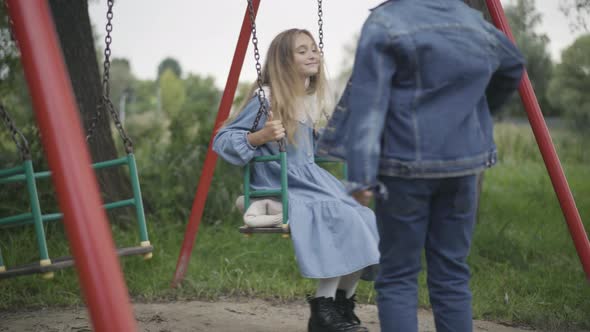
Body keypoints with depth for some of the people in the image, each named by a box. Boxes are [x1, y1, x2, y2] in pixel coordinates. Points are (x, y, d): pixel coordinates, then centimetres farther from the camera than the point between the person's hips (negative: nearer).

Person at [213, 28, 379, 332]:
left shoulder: (311, 98, 12)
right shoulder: (265, 99, -11)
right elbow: (222, 140, -13)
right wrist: (259, 137, -26)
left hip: (313, 181, 8)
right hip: (281, 190, -8)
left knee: (365, 221, -12)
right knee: (342, 221, -27)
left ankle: (342, 306, -1)